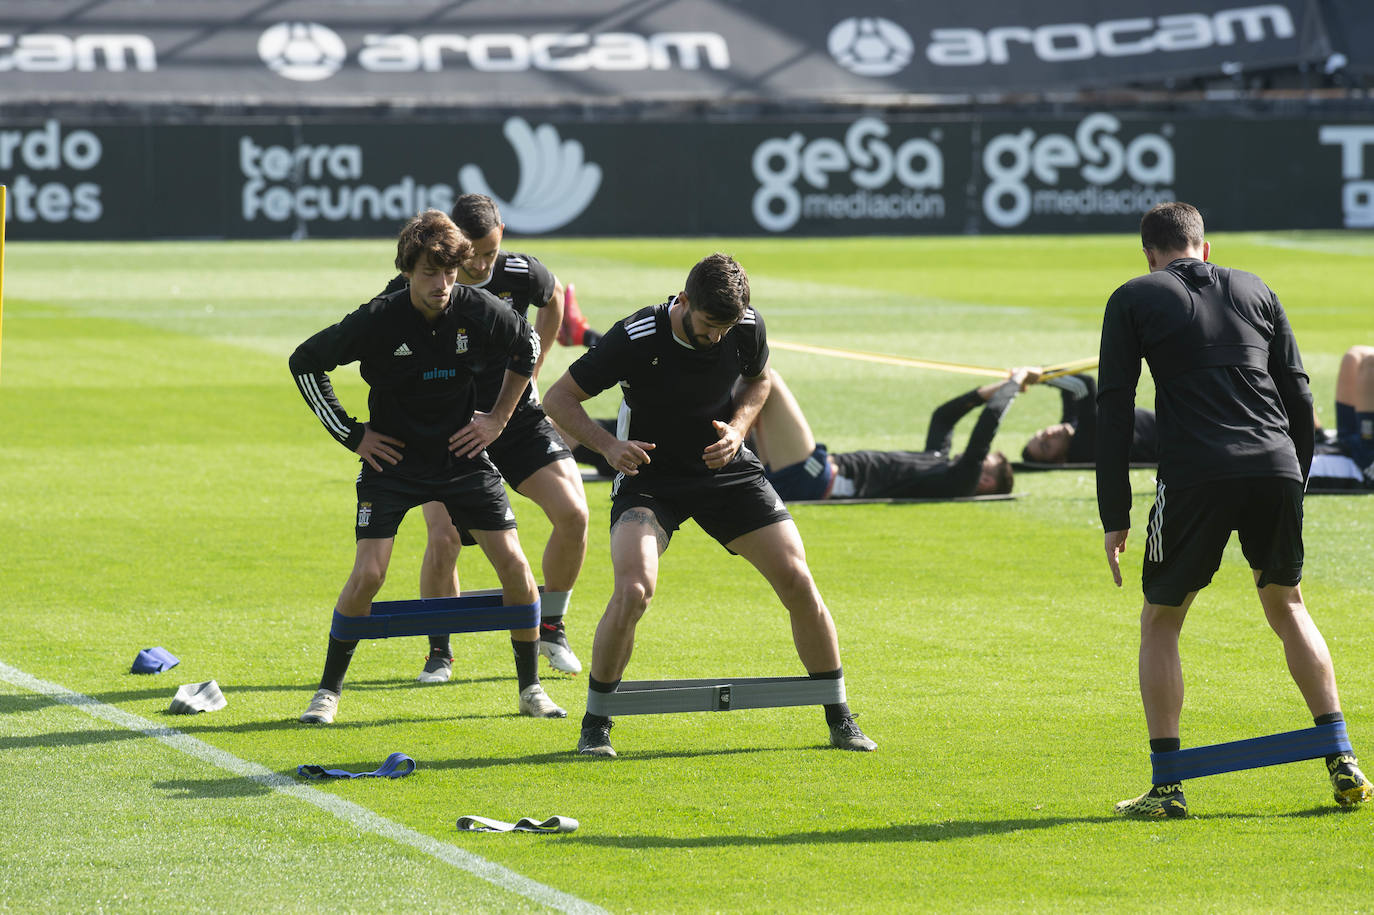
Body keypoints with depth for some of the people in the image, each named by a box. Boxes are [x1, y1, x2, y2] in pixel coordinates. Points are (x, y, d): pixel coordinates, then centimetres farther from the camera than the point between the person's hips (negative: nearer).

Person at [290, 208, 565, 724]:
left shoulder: (479, 312, -12)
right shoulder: (378, 320, -19)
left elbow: (526, 347, 11)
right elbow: (305, 362, -5)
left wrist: (498, 418, 7)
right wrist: (349, 434, -4)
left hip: (463, 456, 2)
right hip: (392, 460, -2)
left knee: (514, 565, -6)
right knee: (368, 573, -14)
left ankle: (530, 688, 10)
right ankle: (329, 690, 4)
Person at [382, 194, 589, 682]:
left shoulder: (521, 273, -12)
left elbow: (554, 299, 14)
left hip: (518, 416, 2)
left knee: (573, 514, -14)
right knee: (443, 536, -19)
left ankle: (551, 628, 10)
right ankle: (439, 650, 5)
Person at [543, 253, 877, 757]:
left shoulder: (747, 327, -12)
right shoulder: (635, 338, -23)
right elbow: (559, 398, -14)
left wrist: (737, 429, -8)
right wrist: (609, 445, -30)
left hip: (728, 471, 3)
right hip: (649, 478, -3)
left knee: (798, 583, -7)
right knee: (633, 590, -27)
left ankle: (840, 718, 11)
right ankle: (596, 724, -6)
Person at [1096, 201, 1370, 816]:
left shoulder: (1133, 299, 11)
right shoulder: (1254, 289, 19)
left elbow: (1114, 410, 5)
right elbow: (1299, 395, 16)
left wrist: (1115, 518, 6)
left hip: (1195, 477, -3)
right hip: (1275, 467, 3)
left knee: (1160, 622, 13)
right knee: (1287, 607, 22)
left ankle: (1166, 785, 5)